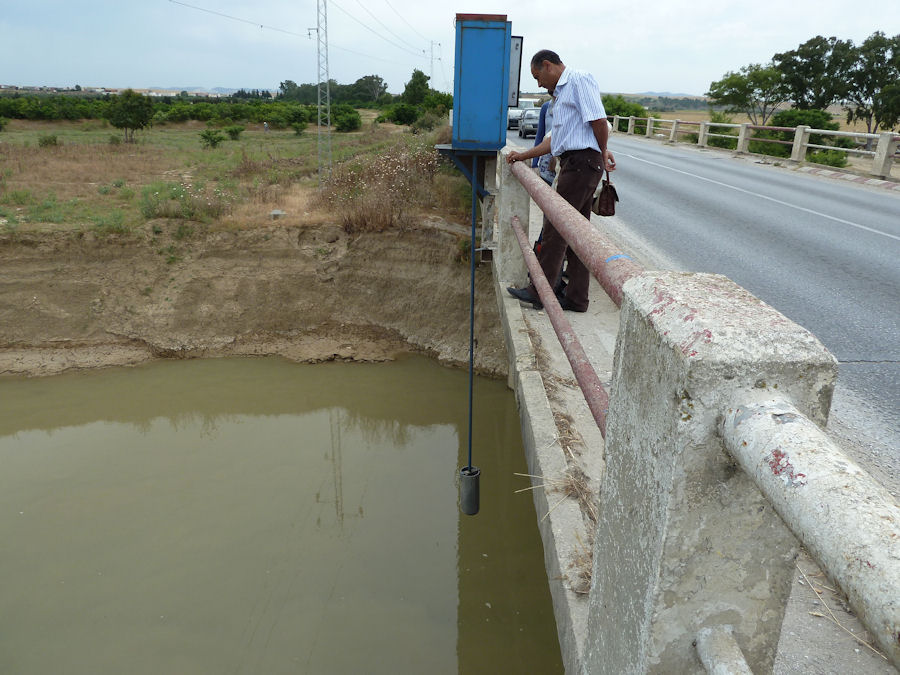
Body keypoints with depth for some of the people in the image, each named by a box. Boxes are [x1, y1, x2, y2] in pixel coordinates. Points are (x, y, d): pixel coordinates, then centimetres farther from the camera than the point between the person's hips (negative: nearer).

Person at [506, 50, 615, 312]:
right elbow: (556, 140, 27)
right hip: (574, 164, 10)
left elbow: (598, 120, -16)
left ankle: (539, 292, -2)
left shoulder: (579, 79, -6)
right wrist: (523, 155, 25)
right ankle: (576, 298, 13)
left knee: (555, 226, -7)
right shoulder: (561, 93, 25)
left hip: (582, 161, -10)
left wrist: (602, 152, -3)